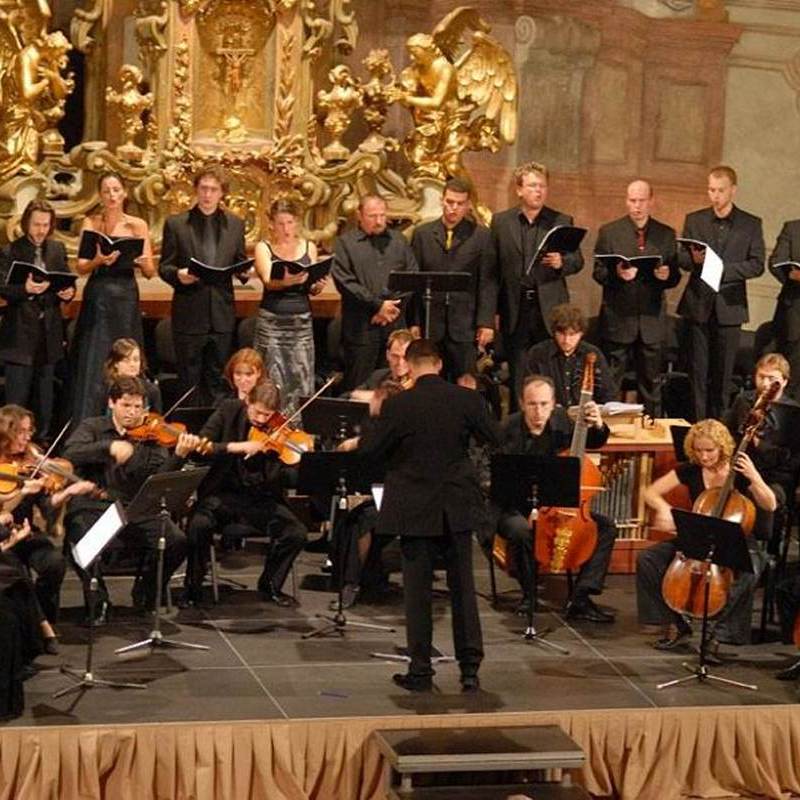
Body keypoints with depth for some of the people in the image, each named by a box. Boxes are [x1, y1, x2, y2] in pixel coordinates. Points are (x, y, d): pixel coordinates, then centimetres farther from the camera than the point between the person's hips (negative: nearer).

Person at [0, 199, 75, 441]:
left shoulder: (57, 249, 8)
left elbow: (67, 281, 12)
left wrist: (68, 292, -10)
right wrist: (25, 289, -32)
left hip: (49, 330, 5)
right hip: (20, 332, -5)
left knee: (44, 391, 13)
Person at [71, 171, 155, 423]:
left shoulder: (138, 225, 6)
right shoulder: (90, 223, 4)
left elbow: (150, 272, 5)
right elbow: (80, 267, -1)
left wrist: (143, 261, -17)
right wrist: (98, 261, -21)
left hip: (126, 300, 1)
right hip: (97, 300, -1)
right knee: (93, 365, -6)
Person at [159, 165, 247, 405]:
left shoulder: (235, 225, 9)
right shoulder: (175, 224, 1)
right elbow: (164, 267, 2)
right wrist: (177, 274, -20)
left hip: (222, 316, 2)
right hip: (189, 315, -2)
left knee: (218, 381, 8)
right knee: (189, 381, 3)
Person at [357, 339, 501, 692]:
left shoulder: (397, 405, -14)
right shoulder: (467, 399, -7)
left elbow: (370, 450, -7)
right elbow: (495, 438, 5)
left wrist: (358, 441, 14)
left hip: (415, 510, -2)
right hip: (457, 508, 2)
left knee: (417, 590, 6)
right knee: (463, 586, 10)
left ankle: (420, 670, 9)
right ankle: (470, 667, 10)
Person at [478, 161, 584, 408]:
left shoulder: (562, 221, 7)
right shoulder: (501, 222, 6)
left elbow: (578, 261, 6)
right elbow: (489, 275, 3)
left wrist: (561, 262, -19)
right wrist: (486, 321, -2)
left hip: (550, 312, 0)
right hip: (515, 312, 0)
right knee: (518, 383, 4)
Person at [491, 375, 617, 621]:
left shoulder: (560, 420, -1)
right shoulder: (507, 430, -16)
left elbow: (592, 443, 17)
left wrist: (597, 426, -7)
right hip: (514, 508, -5)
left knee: (606, 527, -10)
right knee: (521, 529, -38)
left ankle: (580, 598, -11)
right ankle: (529, 593, -13)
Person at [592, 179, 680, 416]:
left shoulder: (666, 235, 8)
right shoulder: (609, 232, 3)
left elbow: (675, 277, 7)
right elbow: (598, 272, -2)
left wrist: (667, 276, -17)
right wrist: (616, 274, -22)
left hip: (652, 320, 2)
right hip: (618, 319, -2)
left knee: (651, 382, 9)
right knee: (610, 381, 2)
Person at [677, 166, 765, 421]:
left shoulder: (751, 224, 3)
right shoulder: (694, 220, 8)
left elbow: (757, 265, -2)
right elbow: (681, 259, 7)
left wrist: (723, 268, -16)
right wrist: (693, 259, -17)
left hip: (729, 306, -1)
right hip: (698, 306, 1)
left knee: (723, 373, 2)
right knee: (698, 371, 2)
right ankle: (697, 426, 7)